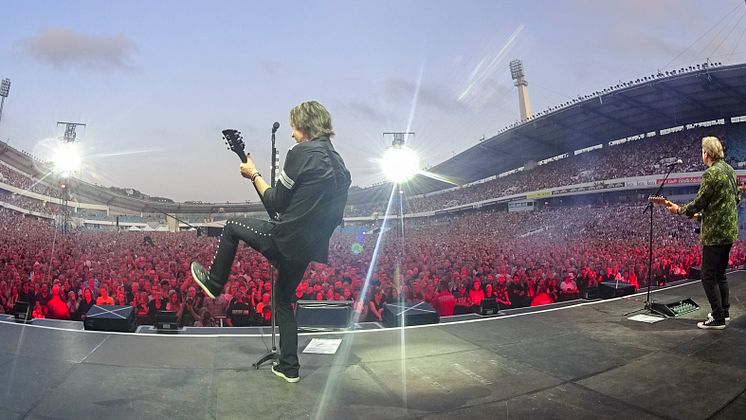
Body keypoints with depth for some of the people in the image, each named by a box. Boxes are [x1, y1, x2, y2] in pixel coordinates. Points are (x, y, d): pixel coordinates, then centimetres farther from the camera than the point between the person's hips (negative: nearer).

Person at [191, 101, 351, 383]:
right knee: (283, 300, 22)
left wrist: (254, 175, 3)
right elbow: (334, 213, 15)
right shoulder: (339, 163, 12)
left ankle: (214, 282, 31)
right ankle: (289, 367, 24)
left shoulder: (301, 153, -12)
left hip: (286, 238, -8)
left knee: (231, 227, 17)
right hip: (309, 248, 8)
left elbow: (275, 203, -10)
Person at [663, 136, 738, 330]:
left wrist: (679, 209, -2)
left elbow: (699, 203, -18)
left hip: (715, 233, -9)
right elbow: (736, 198, 18)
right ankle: (724, 312, 28)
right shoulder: (729, 170, 11)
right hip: (729, 230, 10)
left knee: (709, 276, -3)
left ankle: (718, 319, 0)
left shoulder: (711, 174, -18)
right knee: (720, 274, 20)